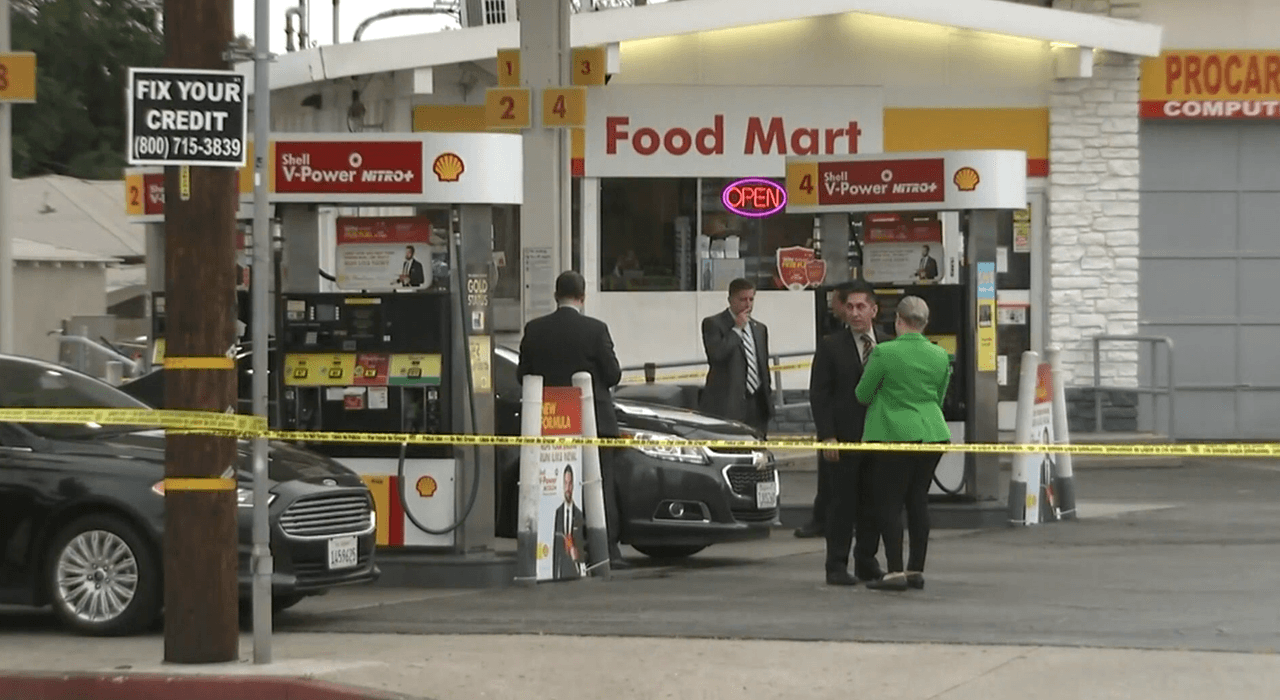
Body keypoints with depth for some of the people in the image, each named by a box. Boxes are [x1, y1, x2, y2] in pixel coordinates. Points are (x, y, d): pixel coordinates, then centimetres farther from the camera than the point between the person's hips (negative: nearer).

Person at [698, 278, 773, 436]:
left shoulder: (760, 329, 19)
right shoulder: (713, 324, -1)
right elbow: (716, 354, -18)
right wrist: (737, 329, -12)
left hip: (756, 405, 6)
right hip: (726, 404, -6)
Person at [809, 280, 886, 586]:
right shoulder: (831, 346, 0)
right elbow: (818, 394, -2)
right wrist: (827, 435, -11)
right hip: (844, 437, -3)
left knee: (873, 502, 6)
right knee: (842, 502, -3)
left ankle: (866, 562, 15)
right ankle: (837, 565, 1)